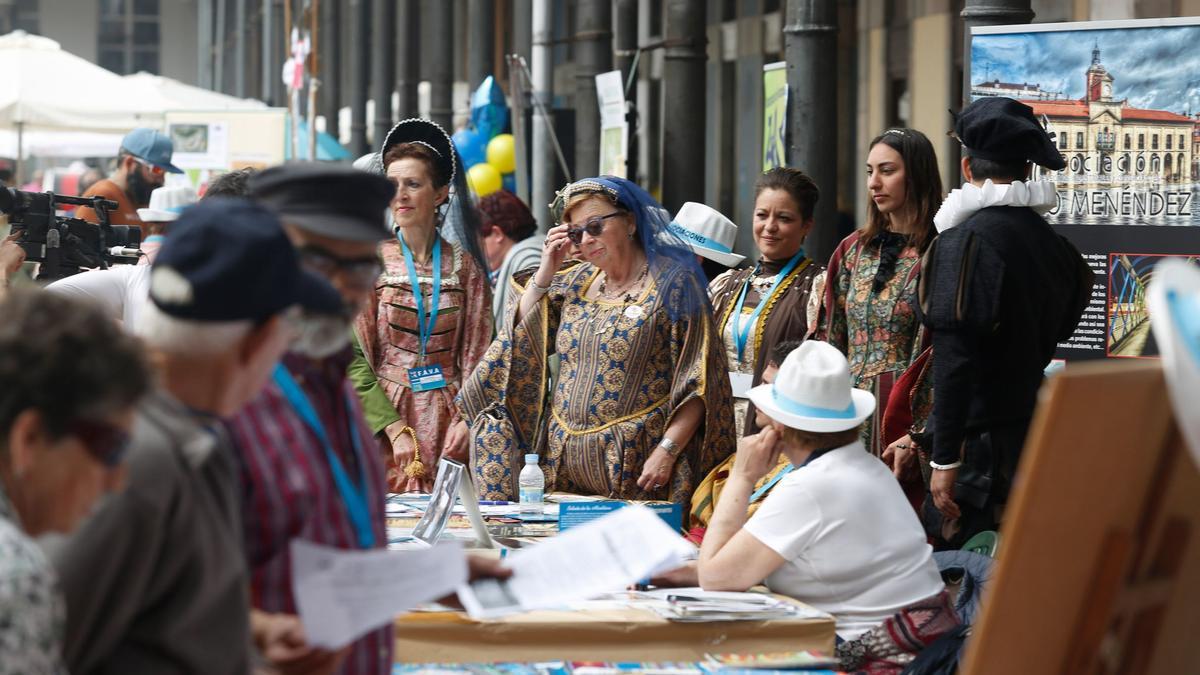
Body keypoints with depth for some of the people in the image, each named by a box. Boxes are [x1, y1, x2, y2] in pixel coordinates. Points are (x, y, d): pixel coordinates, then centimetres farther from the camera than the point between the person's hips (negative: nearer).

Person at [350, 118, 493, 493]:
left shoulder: (463, 264, 7)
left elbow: (477, 352, 5)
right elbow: (353, 358, -4)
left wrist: (468, 417, -11)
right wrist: (394, 428, -13)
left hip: (448, 417, 2)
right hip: (384, 412, -1)